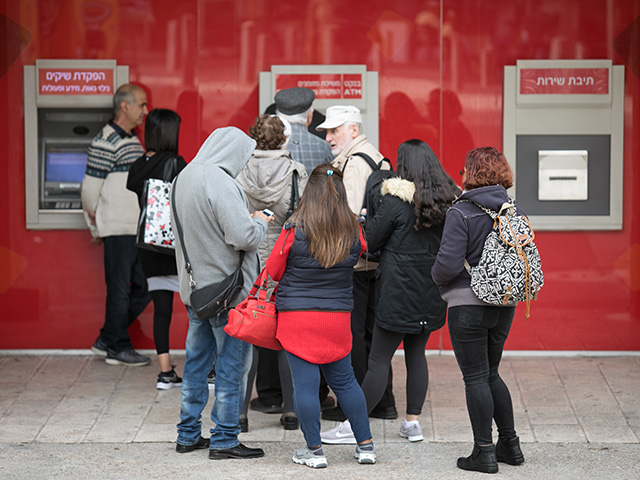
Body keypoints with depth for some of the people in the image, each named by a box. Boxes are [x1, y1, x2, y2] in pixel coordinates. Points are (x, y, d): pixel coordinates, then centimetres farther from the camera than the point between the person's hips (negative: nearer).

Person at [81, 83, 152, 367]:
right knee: (120, 290, -1)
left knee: (144, 288, 10)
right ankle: (117, 348, 9)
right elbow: (90, 190, -12)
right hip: (118, 229, -9)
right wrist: (97, 229, -2)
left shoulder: (133, 141, 16)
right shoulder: (105, 143, -13)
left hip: (139, 229, 9)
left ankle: (107, 340, 19)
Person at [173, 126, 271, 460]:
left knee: (196, 361, 16)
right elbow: (244, 237, -26)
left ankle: (188, 435, 23)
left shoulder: (183, 178, 8)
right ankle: (224, 440, 5)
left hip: (194, 288, 9)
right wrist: (259, 222, -5)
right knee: (232, 365, 1)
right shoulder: (220, 184, -21)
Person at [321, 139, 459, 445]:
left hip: (399, 289, -6)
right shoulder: (448, 200, 4)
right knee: (416, 354, 15)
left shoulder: (397, 201, -12)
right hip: (430, 293, 6)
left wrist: (364, 220, 12)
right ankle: (412, 422, 16)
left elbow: (370, 241, -5)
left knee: (379, 359, -4)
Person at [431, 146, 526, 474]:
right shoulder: (514, 212, 5)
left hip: (469, 304, -6)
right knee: (490, 374, 19)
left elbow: (448, 264, -19)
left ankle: (484, 453, 4)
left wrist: (436, 276, 2)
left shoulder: (461, 213, -14)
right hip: (504, 305, 6)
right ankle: (510, 444, 21)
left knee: (475, 378, 1)